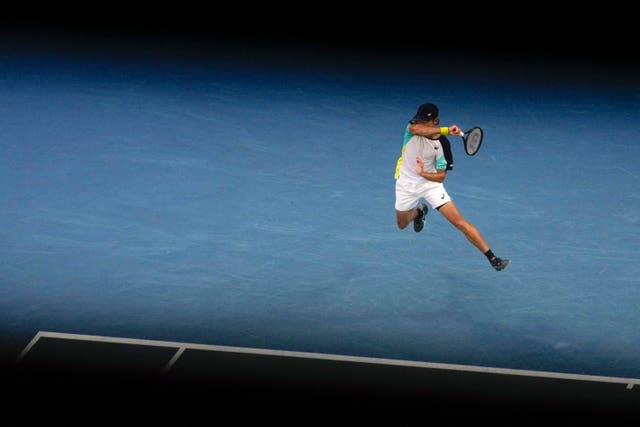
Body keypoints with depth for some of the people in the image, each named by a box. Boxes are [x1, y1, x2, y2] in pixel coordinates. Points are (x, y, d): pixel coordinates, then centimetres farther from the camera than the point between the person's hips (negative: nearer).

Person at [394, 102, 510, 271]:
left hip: (430, 183, -2)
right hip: (406, 185, 2)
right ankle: (419, 211, 57)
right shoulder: (412, 127, -16)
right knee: (402, 224, 22)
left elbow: (441, 176, -10)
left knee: (460, 222, -13)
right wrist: (445, 130, -47)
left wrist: (423, 173, -30)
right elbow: (416, 129, -43)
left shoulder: (442, 145, -17)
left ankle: (492, 258, -13)